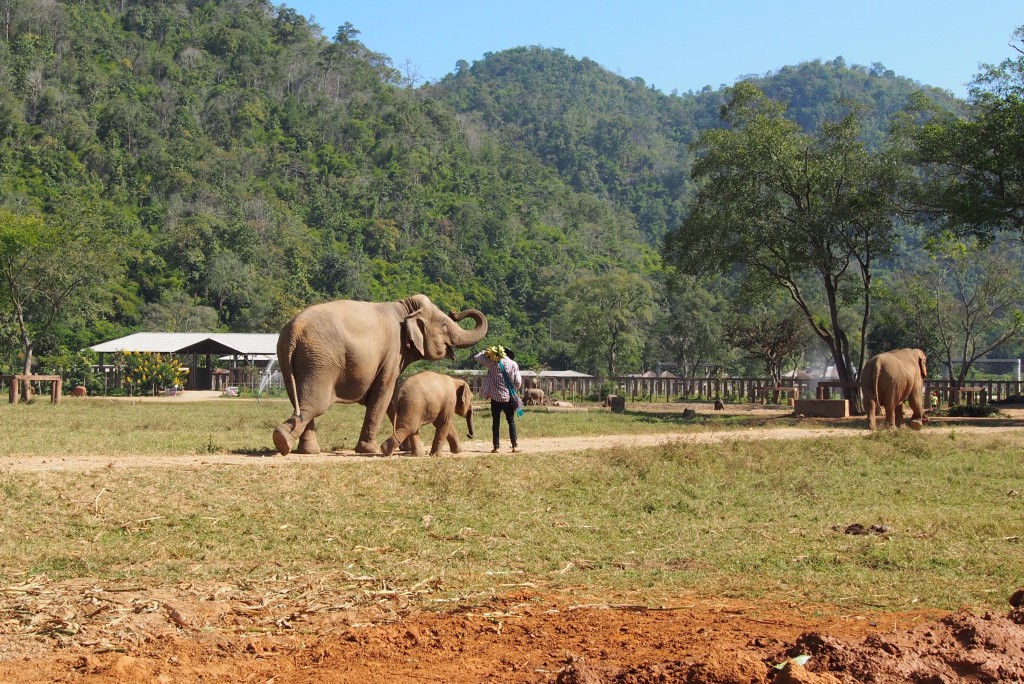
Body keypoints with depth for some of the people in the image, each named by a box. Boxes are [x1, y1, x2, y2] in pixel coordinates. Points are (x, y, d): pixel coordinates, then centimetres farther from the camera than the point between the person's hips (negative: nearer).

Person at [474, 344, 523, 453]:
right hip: (508, 398, 0)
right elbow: (518, 382, -4)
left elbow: (477, 357, 1)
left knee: (496, 422, 6)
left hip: (496, 397, 0)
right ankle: (515, 445, 3)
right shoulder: (513, 364, -2)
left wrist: (487, 351, 13)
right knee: (511, 421, 9)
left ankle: (496, 447, 4)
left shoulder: (493, 363, -5)